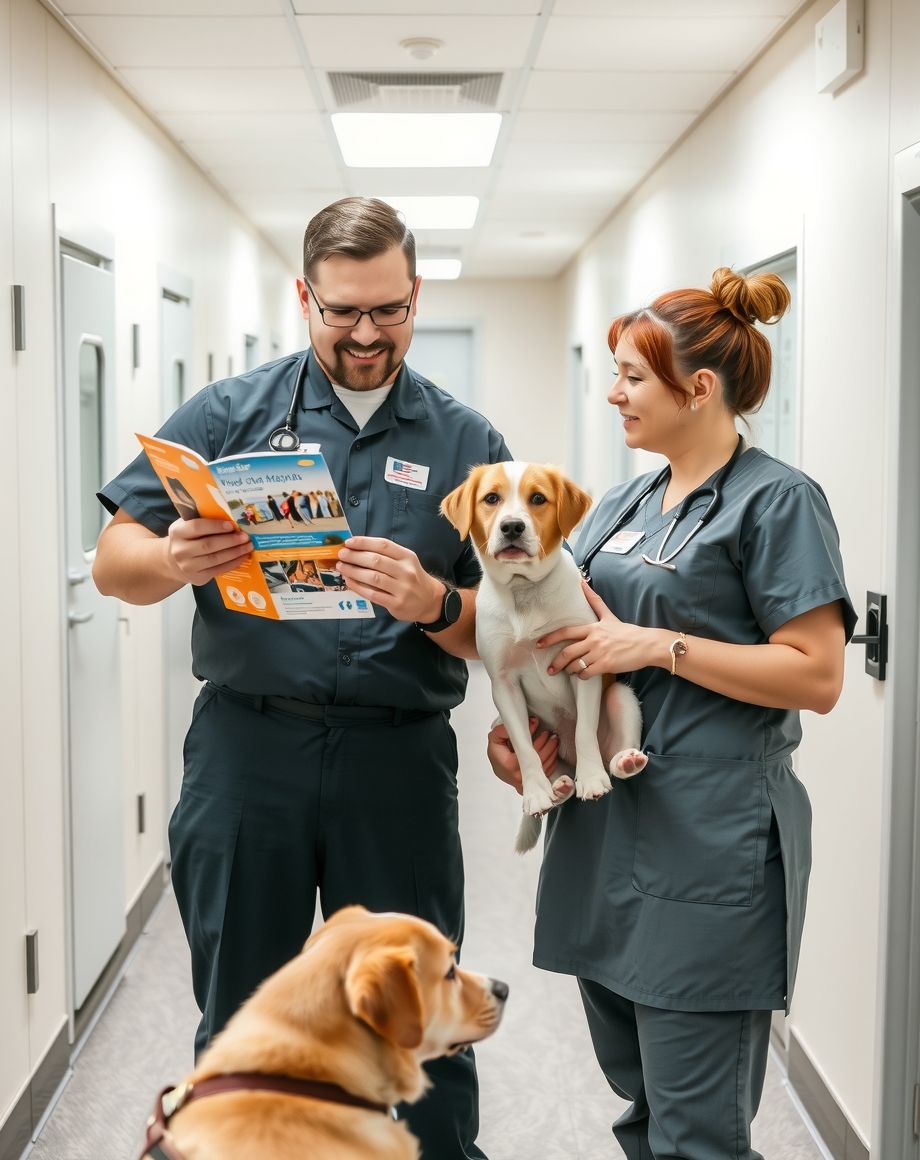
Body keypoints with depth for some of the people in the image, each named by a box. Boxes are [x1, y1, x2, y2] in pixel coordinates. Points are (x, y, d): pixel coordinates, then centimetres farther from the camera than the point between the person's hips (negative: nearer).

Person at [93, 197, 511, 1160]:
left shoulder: (467, 443, 7)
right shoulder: (228, 413, 5)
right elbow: (114, 564, 2)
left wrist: (431, 604, -17)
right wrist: (176, 562, -20)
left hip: (398, 757, 0)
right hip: (247, 746, 0)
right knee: (239, 1024, 11)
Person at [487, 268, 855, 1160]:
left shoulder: (775, 501, -8)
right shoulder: (623, 505, 15)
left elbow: (816, 676, -14)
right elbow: (573, 638, 22)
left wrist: (656, 645, -18)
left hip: (708, 844, -8)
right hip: (607, 826, 8)